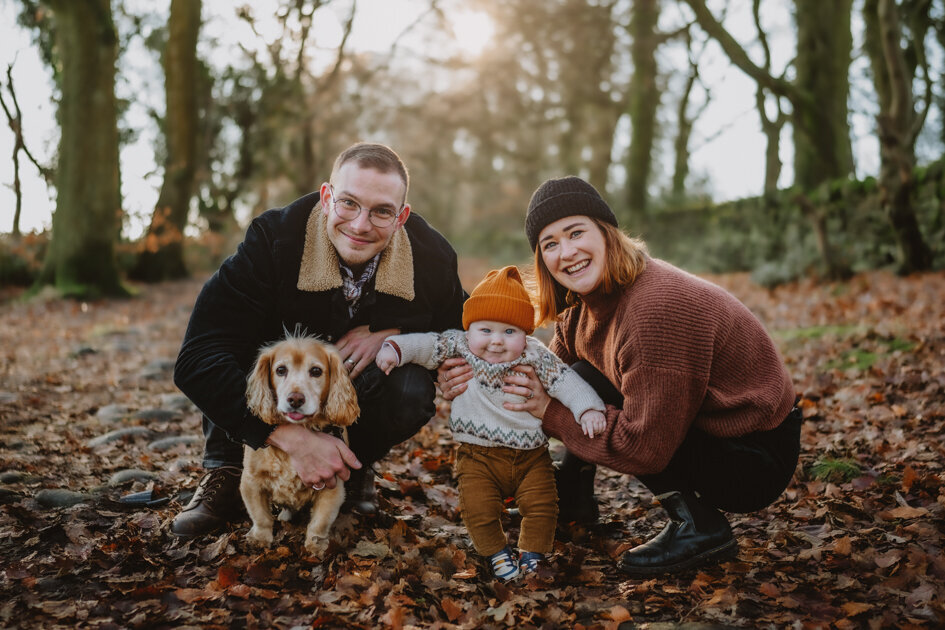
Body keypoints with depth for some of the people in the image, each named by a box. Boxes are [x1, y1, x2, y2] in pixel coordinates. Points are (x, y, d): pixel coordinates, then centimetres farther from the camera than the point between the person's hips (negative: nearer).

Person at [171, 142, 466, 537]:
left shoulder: (431, 257, -22)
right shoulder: (274, 237, -30)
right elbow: (197, 360, -37)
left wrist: (393, 336, -27)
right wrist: (292, 437, -47)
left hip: (361, 386, 2)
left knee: (414, 393, -31)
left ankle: (357, 465, 3)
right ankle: (224, 473, -8)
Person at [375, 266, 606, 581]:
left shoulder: (536, 357, -5)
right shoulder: (459, 348, -3)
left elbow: (565, 380, -9)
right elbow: (428, 344, 0)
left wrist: (589, 409, -22)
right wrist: (395, 347, -16)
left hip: (530, 454, 0)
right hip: (479, 456, 0)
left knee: (541, 504, -10)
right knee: (478, 508, -13)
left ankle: (532, 553, 15)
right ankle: (497, 553, 13)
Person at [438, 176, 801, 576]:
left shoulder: (658, 308, -30)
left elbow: (644, 448, -29)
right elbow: (550, 376, 3)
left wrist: (551, 411, -21)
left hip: (754, 465, -9)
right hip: (703, 432, 9)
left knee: (585, 385, -19)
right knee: (578, 381, 2)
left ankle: (698, 527, -15)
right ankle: (572, 499, 19)